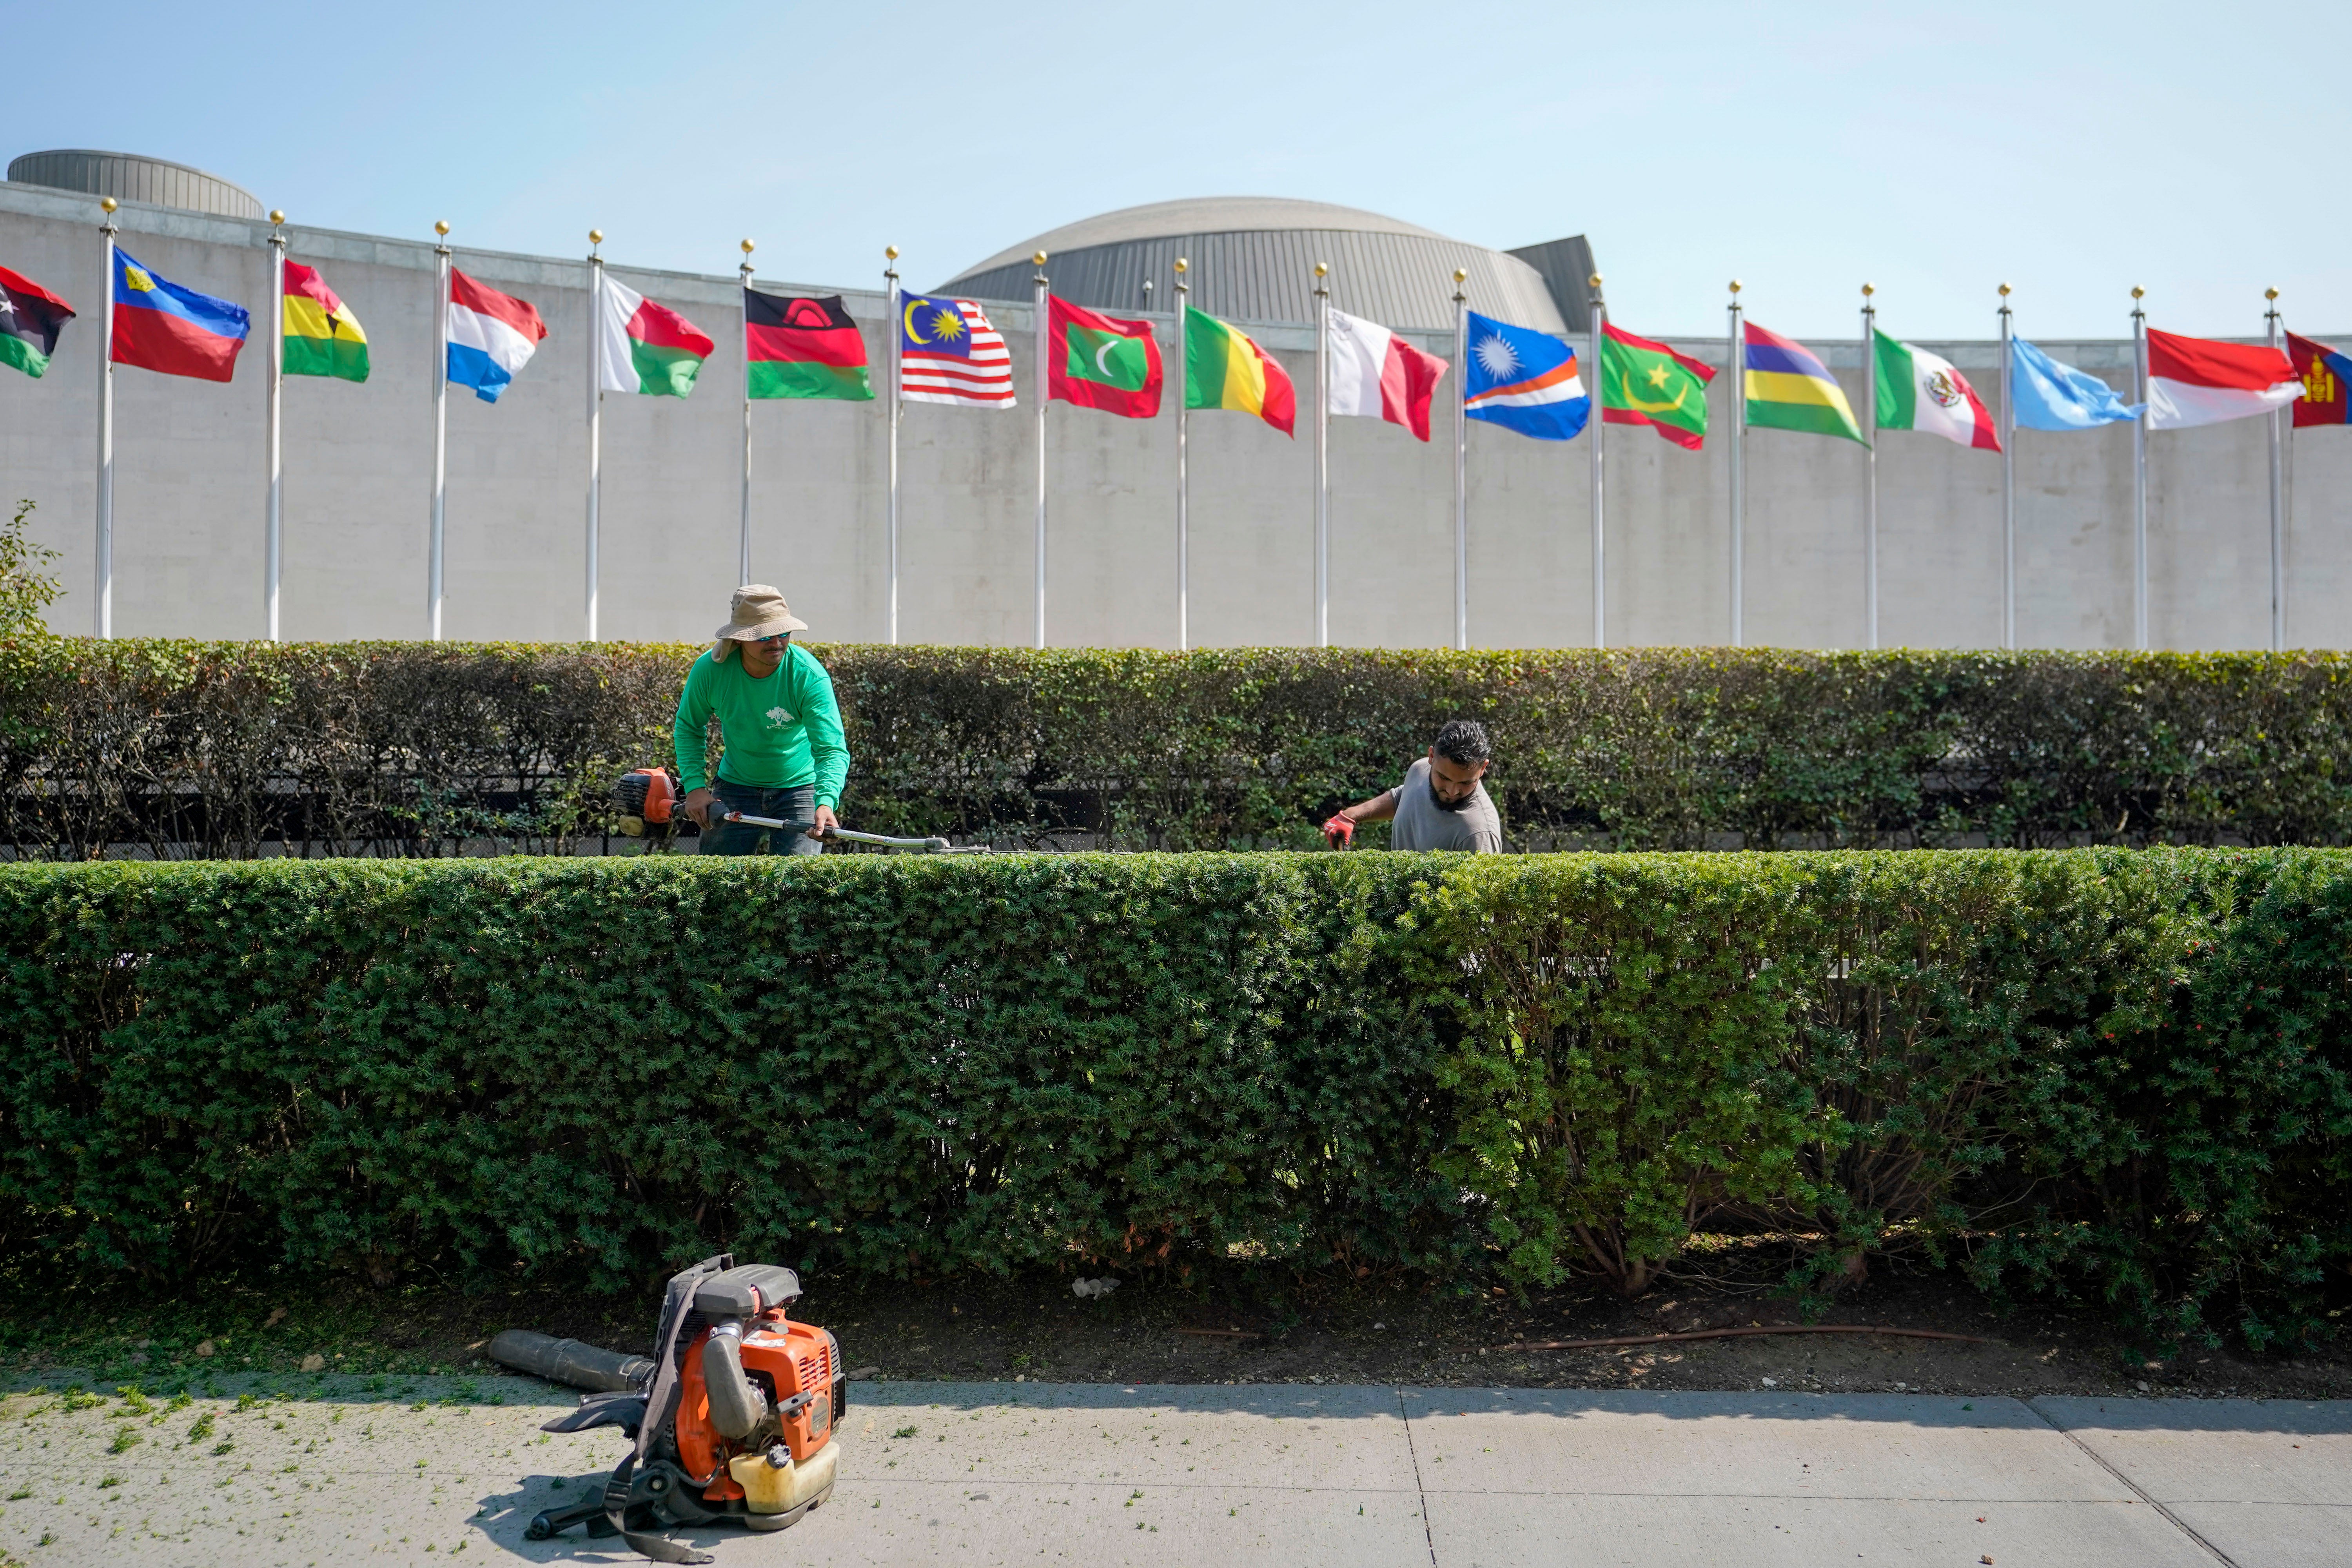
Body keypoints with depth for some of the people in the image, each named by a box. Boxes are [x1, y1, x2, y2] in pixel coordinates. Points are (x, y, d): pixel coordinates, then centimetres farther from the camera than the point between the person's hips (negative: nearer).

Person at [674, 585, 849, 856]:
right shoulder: (709, 670, -15)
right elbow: (688, 728, 3)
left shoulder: (810, 676, -23)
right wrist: (694, 786, -10)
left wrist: (826, 802, -47)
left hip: (799, 786, -2)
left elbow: (832, 750, -30)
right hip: (735, 787, 2)